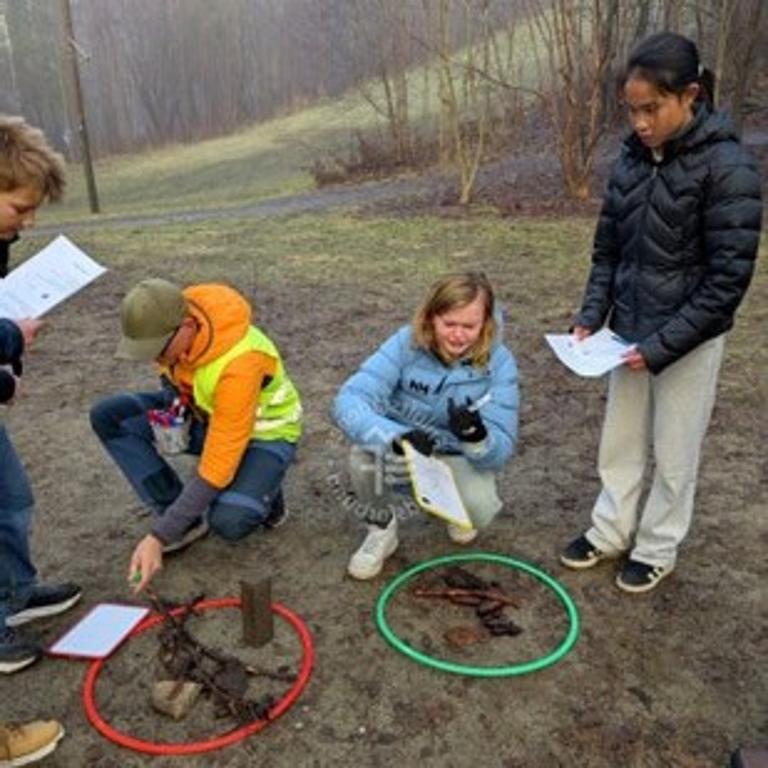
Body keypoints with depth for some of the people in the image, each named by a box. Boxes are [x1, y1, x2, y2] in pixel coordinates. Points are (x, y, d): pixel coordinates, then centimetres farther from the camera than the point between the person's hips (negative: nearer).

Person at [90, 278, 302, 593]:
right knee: (107, 417, -11)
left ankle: (263, 494, 4)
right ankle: (186, 520, -5)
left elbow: (216, 469, -35)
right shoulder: (167, 322, -18)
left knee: (228, 521, -34)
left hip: (263, 432, -7)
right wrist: (173, 399, -13)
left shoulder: (238, 364, -38)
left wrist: (158, 537, -34)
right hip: (206, 415, 7)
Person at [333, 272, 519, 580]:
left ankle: (459, 505, 11)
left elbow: (501, 451, -24)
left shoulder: (499, 363, -21)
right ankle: (381, 529, -1)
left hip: (458, 457, 0)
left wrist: (477, 437, -48)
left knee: (477, 510, -30)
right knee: (366, 453, -33)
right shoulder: (406, 343, -23)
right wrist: (397, 437, -53)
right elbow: (348, 401, -34)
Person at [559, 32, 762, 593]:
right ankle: (611, 532, 37)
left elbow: (728, 277, -18)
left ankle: (658, 550, 31)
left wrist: (662, 345, -20)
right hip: (629, 331, 6)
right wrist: (591, 316, -2)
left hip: (688, 340, -5)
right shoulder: (634, 158, 1)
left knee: (674, 453, 11)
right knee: (619, 441, 17)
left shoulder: (727, 167, -17)